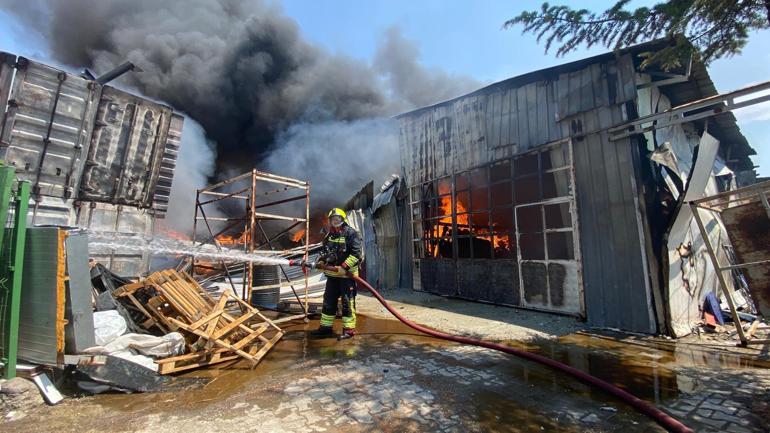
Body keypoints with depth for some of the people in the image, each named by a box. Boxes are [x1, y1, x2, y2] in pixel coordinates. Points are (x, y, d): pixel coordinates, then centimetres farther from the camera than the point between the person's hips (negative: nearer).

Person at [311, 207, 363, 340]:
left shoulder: (351, 233, -10)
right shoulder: (329, 235, 14)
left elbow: (357, 253, -18)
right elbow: (324, 251, 27)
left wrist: (344, 267, -23)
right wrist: (321, 261, 8)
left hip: (347, 274, -8)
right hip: (332, 274, 8)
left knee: (347, 302, -2)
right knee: (328, 301, 14)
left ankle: (349, 329, 7)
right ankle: (326, 326, 27)